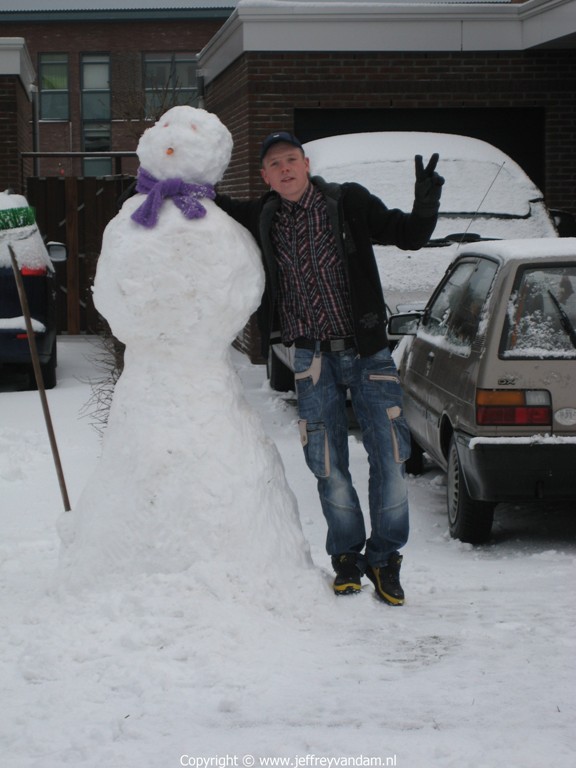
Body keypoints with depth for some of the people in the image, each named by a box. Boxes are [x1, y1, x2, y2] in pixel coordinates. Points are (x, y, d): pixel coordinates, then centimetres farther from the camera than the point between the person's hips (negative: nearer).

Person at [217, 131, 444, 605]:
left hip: (367, 352, -2)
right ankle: (347, 557, 20)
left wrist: (426, 206, -24)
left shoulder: (348, 203, -5)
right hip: (313, 358, 2)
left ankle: (384, 558, 11)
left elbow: (408, 236, -4)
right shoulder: (262, 219, 3)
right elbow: (220, 209, 19)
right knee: (328, 465, 3)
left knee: (390, 456, -4)